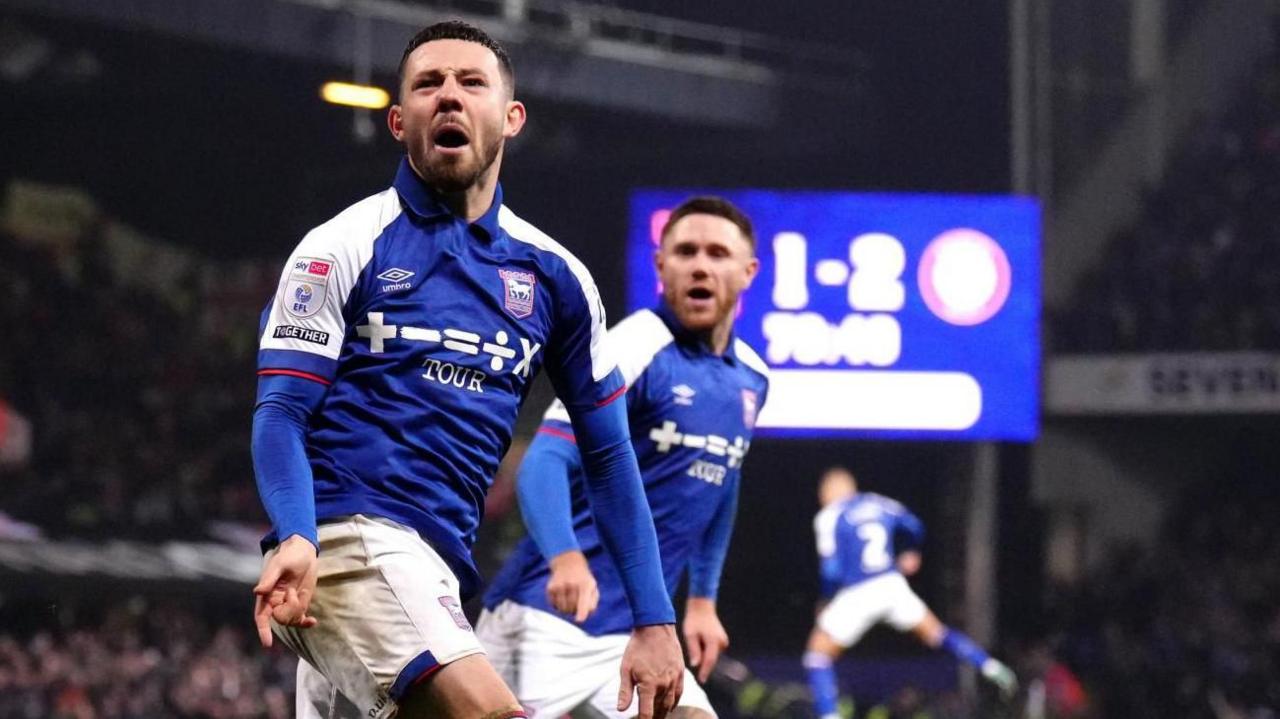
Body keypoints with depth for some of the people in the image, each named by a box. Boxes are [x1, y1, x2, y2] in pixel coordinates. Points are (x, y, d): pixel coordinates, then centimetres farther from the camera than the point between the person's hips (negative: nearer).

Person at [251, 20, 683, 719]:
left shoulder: (555, 276, 14)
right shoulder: (341, 248, 3)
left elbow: (608, 456, 18)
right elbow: (280, 414, -3)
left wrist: (654, 621, 11)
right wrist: (296, 540, -23)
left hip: (437, 568, 6)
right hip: (347, 542, -6)